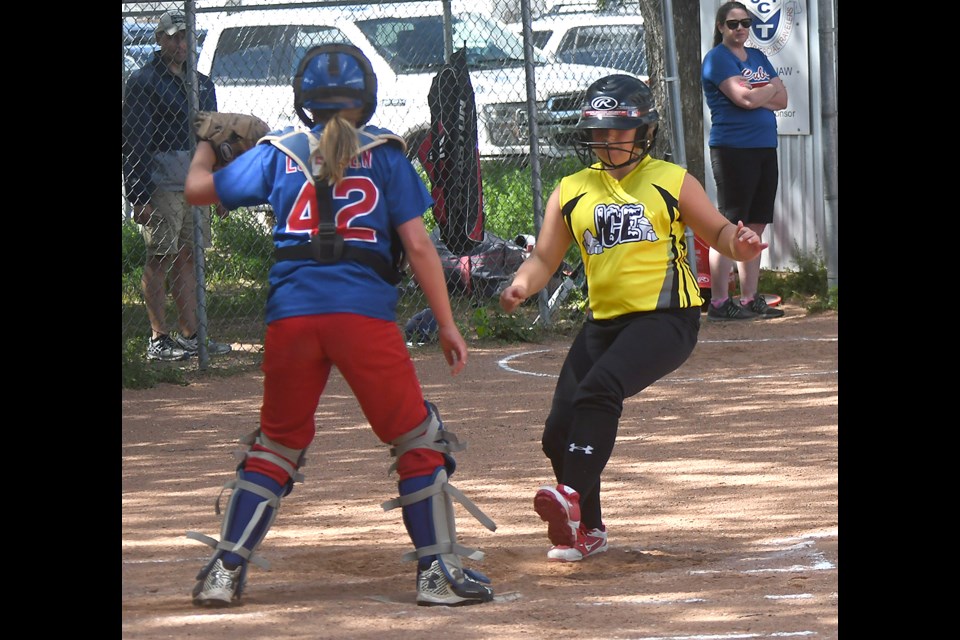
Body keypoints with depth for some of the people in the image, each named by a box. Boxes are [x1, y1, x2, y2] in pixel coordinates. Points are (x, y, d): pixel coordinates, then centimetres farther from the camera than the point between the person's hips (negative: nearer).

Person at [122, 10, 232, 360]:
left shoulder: (202, 84, 16)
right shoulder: (143, 82, -5)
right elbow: (135, 143, -10)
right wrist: (139, 196, -17)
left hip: (196, 185, 7)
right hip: (160, 184, -7)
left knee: (188, 259, 9)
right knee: (160, 259, -4)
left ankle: (190, 335, 12)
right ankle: (158, 340, -2)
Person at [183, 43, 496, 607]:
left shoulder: (279, 152, 13)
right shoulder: (384, 152, 8)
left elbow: (198, 189, 20)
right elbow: (417, 245, 2)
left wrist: (206, 150, 42)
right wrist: (446, 325, 7)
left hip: (290, 314, 3)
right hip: (366, 315, -3)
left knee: (276, 444, 17)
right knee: (419, 440, 8)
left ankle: (225, 571, 12)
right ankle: (437, 571, 4)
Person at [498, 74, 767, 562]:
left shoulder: (671, 183, 4)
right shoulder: (572, 192, 14)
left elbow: (718, 233, 6)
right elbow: (545, 258, 11)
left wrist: (739, 244, -18)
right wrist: (522, 285, -11)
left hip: (666, 319, -5)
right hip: (604, 321, 5)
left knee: (599, 388, -30)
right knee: (560, 431, -1)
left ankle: (573, 499, -37)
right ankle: (587, 531, 19)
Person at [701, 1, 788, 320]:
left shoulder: (758, 58, 17)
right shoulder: (717, 59, -6)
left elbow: (782, 99, 9)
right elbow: (745, 98, -18)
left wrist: (756, 95, -8)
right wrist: (770, 89, 0)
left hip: (764, 149, 8)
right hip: (733, 148, -8)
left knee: (756, 226, 9)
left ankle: (750, 299, 14)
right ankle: (719, 302, -7)